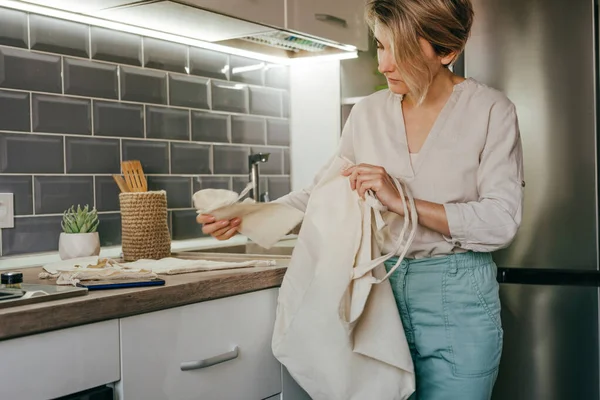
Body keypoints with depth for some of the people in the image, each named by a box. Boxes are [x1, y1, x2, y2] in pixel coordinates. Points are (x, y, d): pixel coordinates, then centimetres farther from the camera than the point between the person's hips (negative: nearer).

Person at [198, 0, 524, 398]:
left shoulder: (491, 110, -7)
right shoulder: (368, 112, 6)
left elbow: (502, 222, -13)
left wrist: (401, 200, -22)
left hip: (457, 304, -3)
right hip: (381, 290, 3)